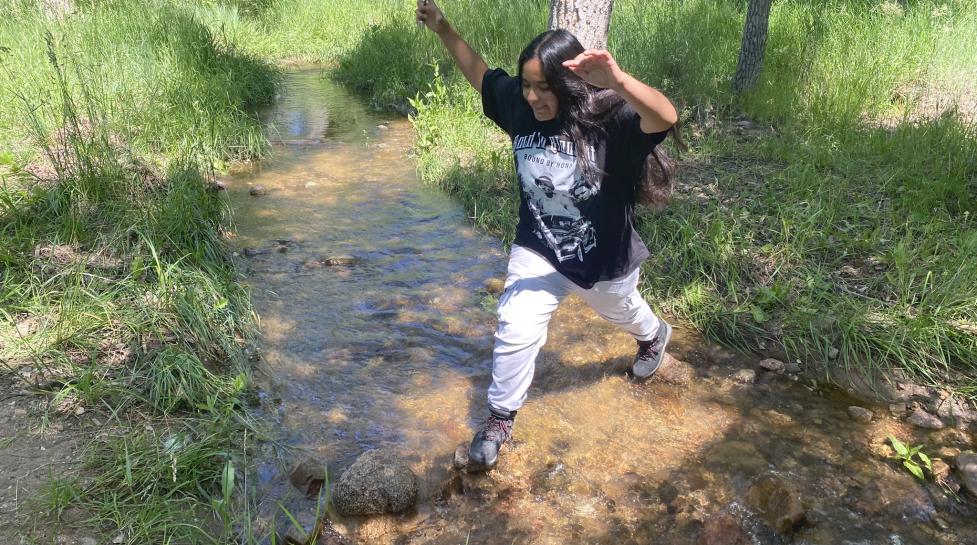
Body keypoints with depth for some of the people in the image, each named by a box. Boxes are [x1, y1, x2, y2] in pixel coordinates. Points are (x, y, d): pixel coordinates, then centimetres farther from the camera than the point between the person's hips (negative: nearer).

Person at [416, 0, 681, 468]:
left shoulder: (609, 117, -29)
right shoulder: (519, 104, -14)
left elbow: (666, 118, -47)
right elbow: (478, 74, 2)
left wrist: (619, 81, -64)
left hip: (602, 256, -2)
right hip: (537, 250, 2)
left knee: (623, 312, 28)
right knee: (515, 332, -1)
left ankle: (654, 335, 66)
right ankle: (500, 418, 23)